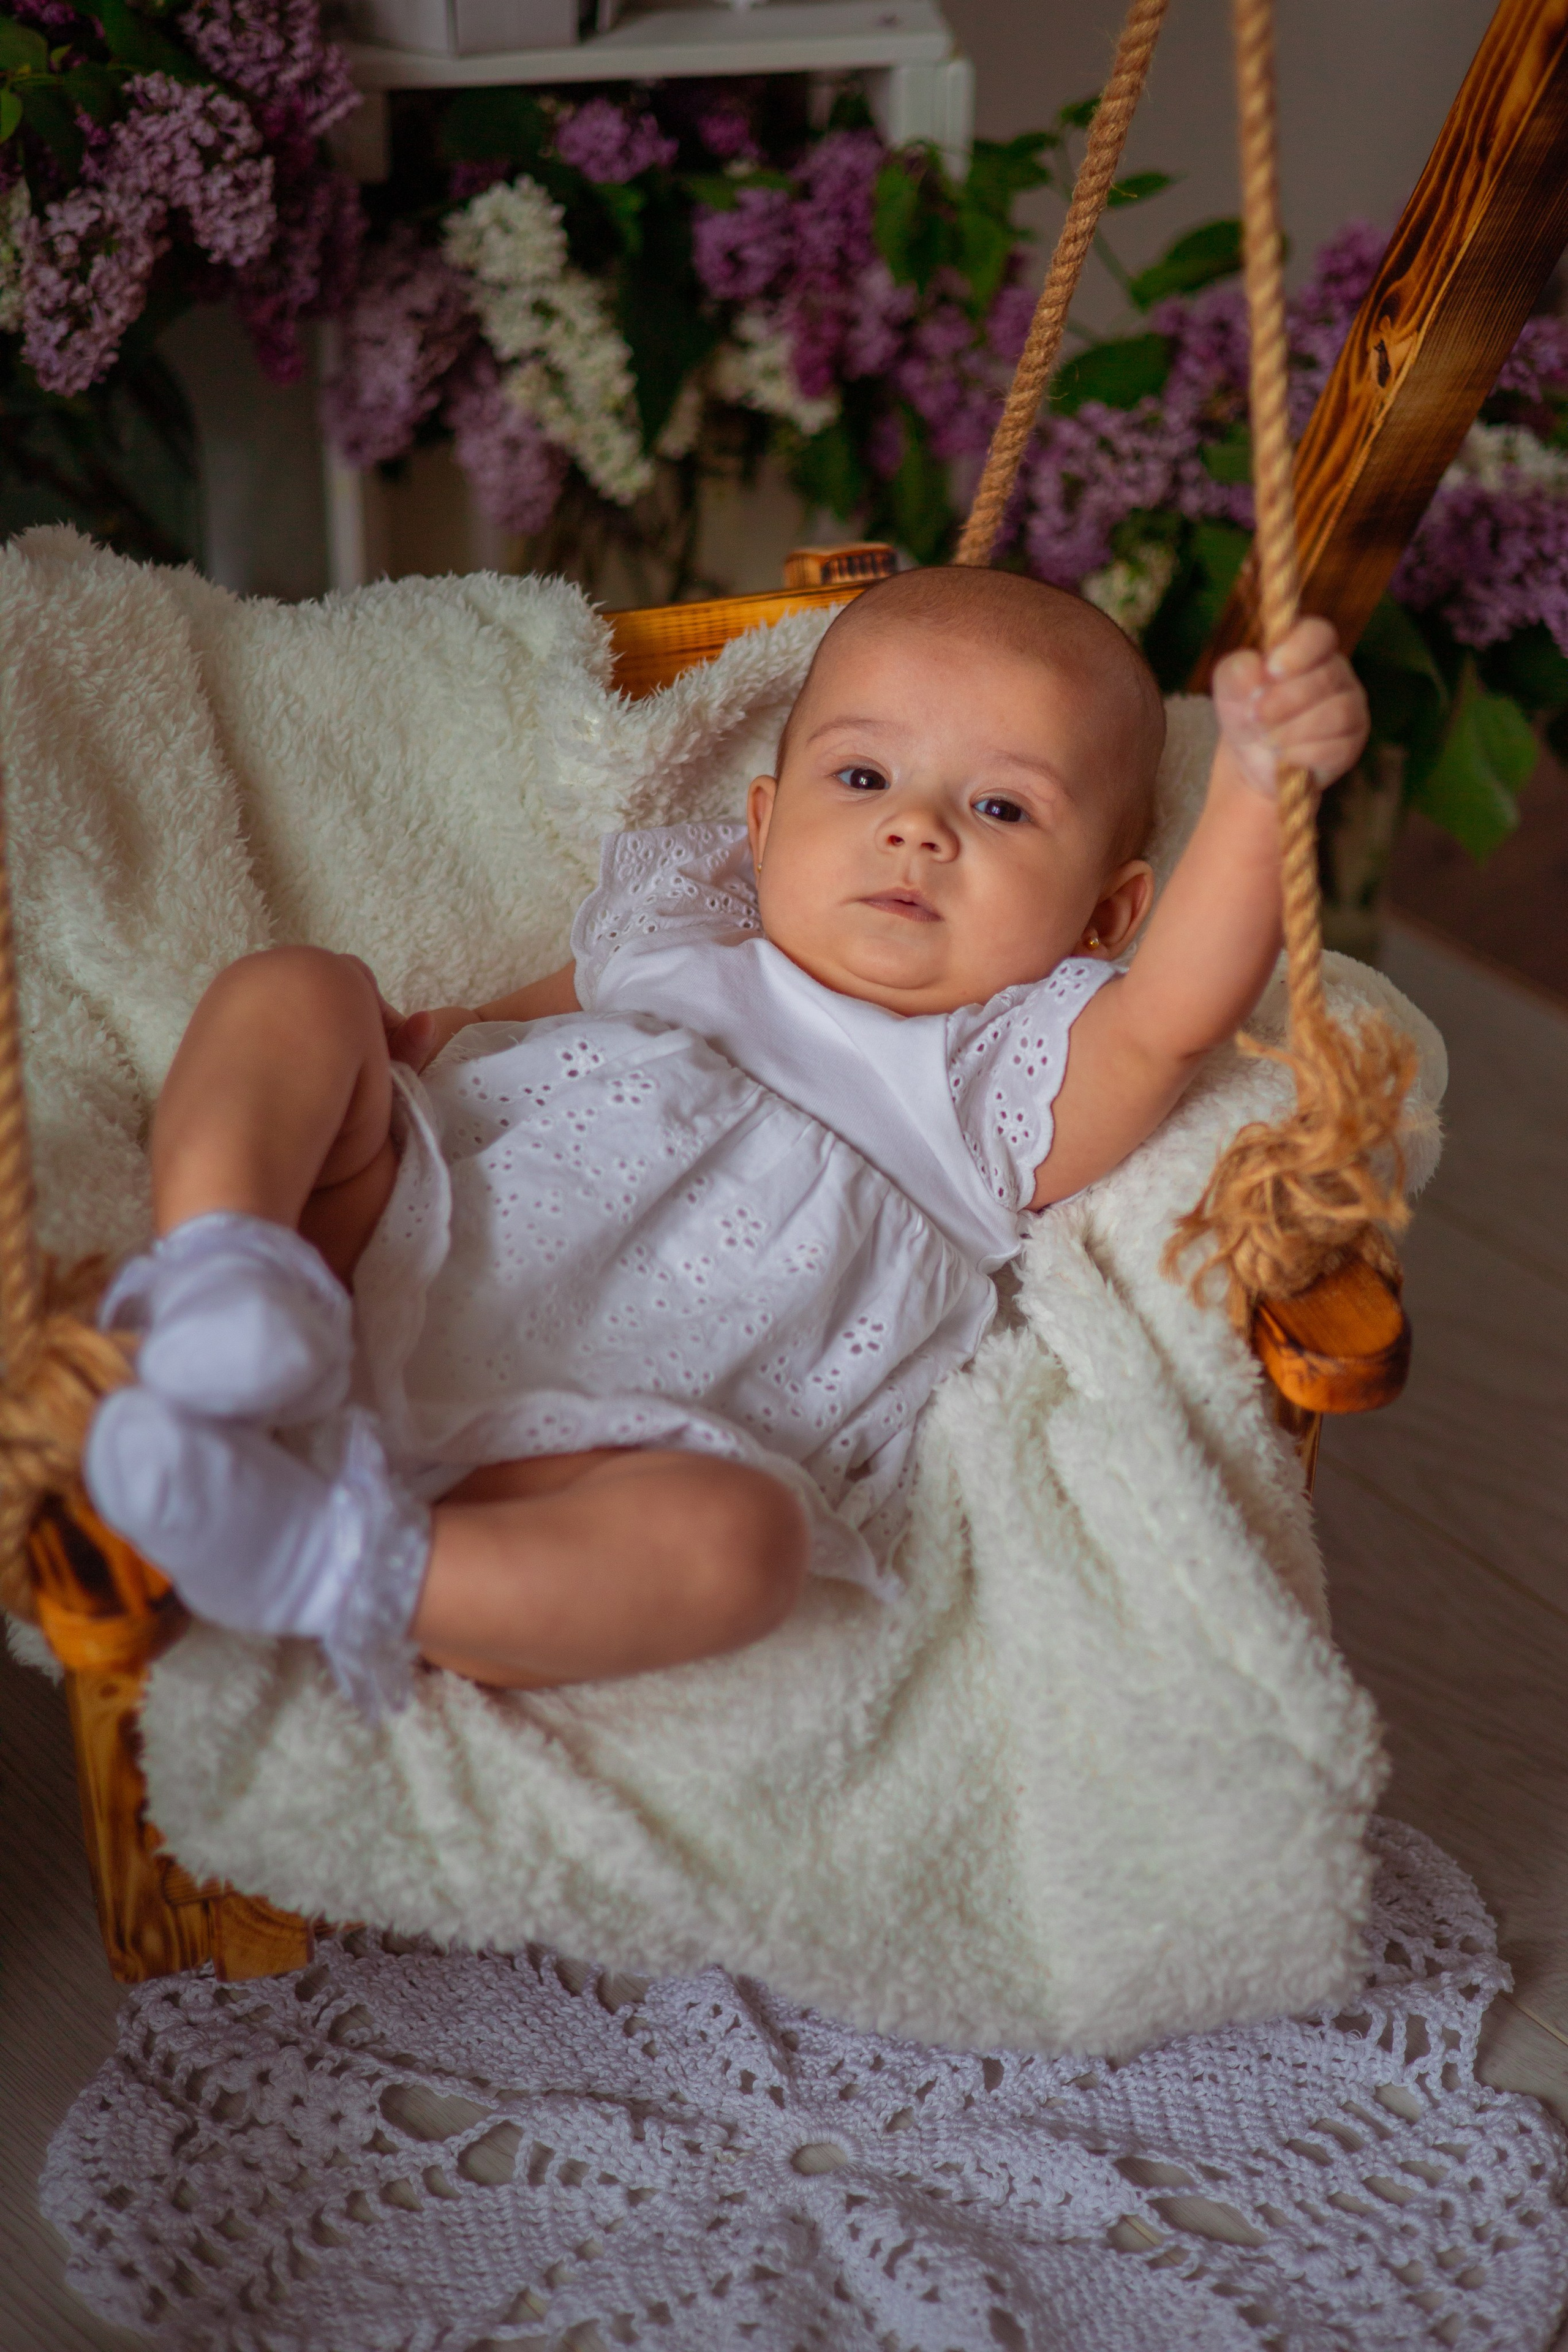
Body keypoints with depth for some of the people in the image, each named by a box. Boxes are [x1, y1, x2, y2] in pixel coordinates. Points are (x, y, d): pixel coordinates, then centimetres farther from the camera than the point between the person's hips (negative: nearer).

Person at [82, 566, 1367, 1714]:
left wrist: (1258, 777, -25)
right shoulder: (677, 930, 24)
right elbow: (530, 1016, 39)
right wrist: (427, 1036, 15)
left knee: (738, 1540, -37)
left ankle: (344, 1569, -43)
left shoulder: (1003, 1094, 10)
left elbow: (1178, 1010, -9)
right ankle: (224, 1271, -31)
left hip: (573, 1457, -4)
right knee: (296, 988, -8)